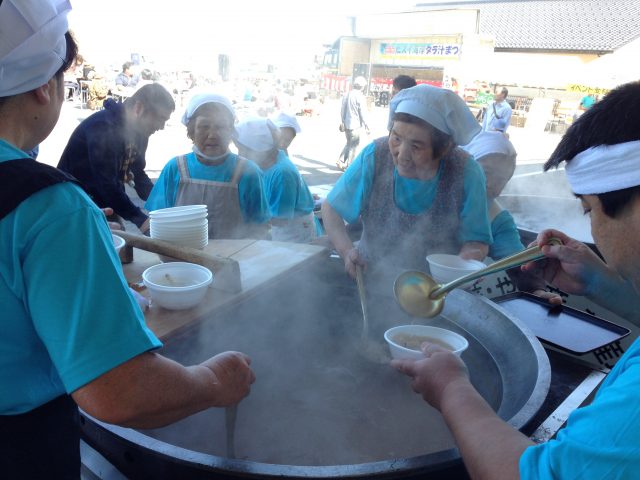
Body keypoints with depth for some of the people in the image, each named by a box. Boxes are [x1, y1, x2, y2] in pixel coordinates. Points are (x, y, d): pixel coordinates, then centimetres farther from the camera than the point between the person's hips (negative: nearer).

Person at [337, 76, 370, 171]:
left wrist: (342, 122, 19)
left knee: (349, 143, 21)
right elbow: (362, 113, -13)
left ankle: (341, 161, 13)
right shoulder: (360, 97, -14)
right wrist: (366, 126, -6)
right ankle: (349, 165, 8)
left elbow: (342, 110, 11)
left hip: (346, 124, 7)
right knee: (353, 145, 5)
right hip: (355, 125, -7)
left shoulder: (346, 95, 6)